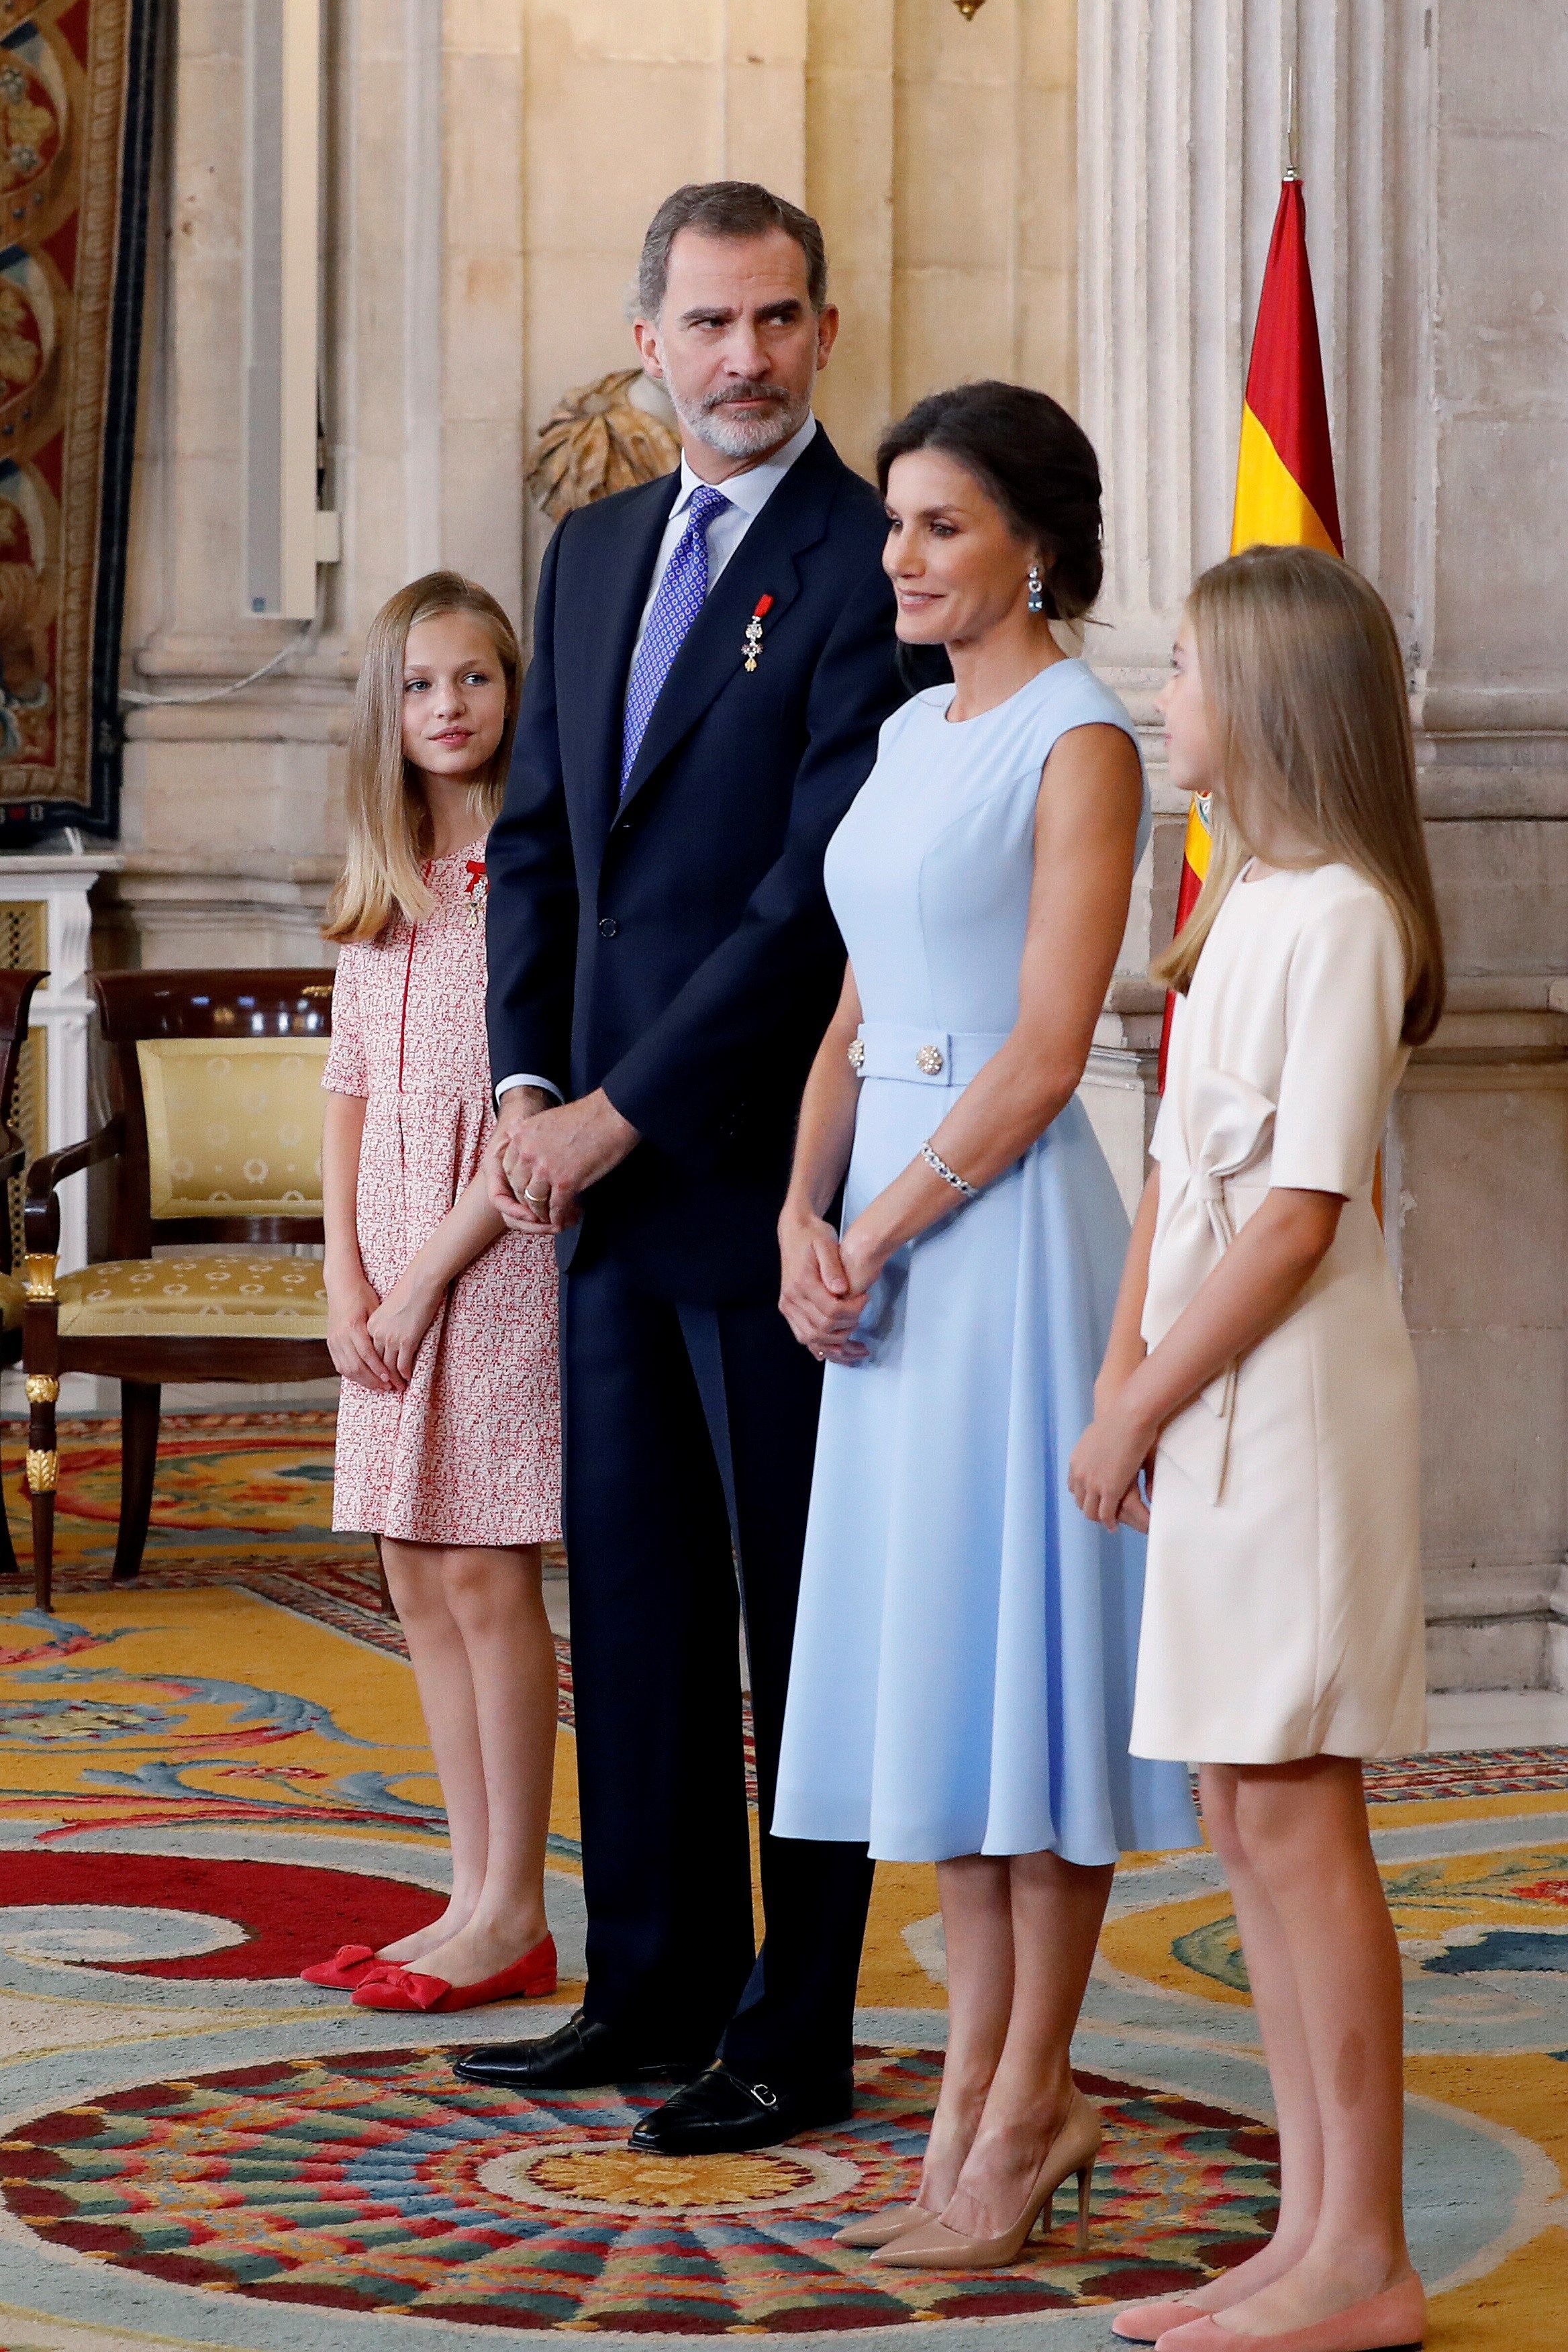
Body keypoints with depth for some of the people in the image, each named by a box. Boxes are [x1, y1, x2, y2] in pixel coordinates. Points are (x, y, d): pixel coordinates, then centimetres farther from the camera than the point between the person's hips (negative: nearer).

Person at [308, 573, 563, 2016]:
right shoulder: (380, 885, 14)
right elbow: (350, 1088, 13)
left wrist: (429, 1273, -12)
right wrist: (346, 1272, 1)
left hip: (499, 1246, -7)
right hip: (390, 1261, 7)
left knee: (484, 1570, -6)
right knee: (421, 1580, 7)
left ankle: (514, 1911, 2)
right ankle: (476, 1897, 14)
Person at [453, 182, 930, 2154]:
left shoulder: (871, 567, -11)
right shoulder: (593, 553, 14)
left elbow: (823, 887, -17)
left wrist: (622, 1111, -14)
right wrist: (525, 1089, 1)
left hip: (766, 1174, -7)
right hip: (608, 1173, 7)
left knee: (795, 1610, 2)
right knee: (632, 1597, 13)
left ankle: (792, 2041, 10)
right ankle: (654, 1988, 23)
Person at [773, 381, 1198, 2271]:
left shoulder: (1080, 745, -10)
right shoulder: (912, 734, 15)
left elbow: (1043, 1053, -15)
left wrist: (877, 1234, -13)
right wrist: (802, 1217, 2)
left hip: (1009, 1219, -8)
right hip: (887, 1231, 8)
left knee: (1021, 1646, -3)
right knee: (929, 1654, 9)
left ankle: (1027, 2107, 4)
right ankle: (984, 2095, 16)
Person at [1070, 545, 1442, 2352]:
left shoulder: (1335, 915, -13)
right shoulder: (1242, 901, 16)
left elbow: (1297, 1219, -17)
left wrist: (1141, 1409, -12)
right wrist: (1121, 1379, 6)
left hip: (1295, 1401, -9)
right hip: (1214, 1407, 9)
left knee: (1292, 1810, -7)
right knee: (1242, 1818, 10)